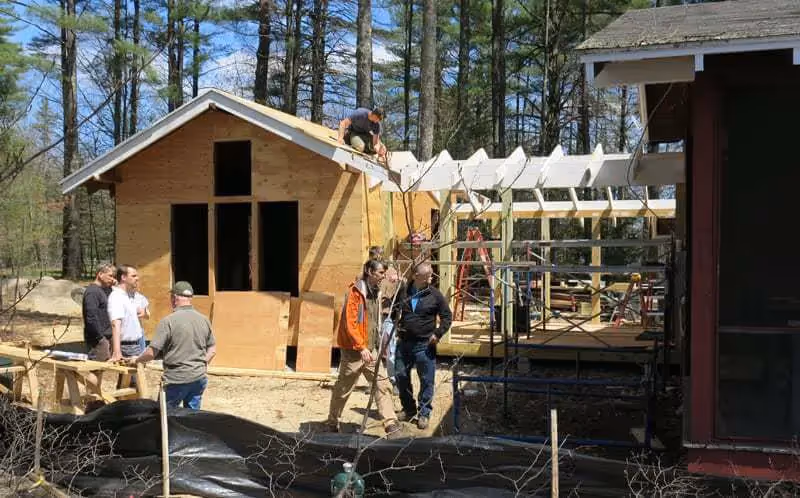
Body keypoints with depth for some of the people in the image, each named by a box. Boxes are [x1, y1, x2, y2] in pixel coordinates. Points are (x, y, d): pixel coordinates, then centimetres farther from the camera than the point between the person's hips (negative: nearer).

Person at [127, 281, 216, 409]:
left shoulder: (168, 321, -14)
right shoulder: (204, 320, 3)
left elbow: (152, 353, -13)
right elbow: (212, 350, 10)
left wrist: (136, 360, 5)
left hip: (177, 379, -5)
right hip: (199, 378, 5)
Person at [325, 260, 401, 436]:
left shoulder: (375, 293, 10)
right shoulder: (355, 292, -15)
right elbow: (349, 324, -20)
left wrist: (377, 344, 16)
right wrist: (361, 347, -23)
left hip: (371, 349, 7)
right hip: (354, 350, -7)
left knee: (382, 383, -2)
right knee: (344, 388, 6)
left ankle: (390, 422, -3)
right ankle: (332, 422, 22)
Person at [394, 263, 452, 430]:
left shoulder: (435, 295, -5)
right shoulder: (403, 291, 1)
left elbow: (447, 316, 1)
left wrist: (438, 333, -9)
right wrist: (396, 326, 4)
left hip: (424, 345, -3)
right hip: (404, 342, 3)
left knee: (427, 380, 1)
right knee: (401, 376, 10)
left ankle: (424, 413, 12)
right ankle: (408, 408, 27)